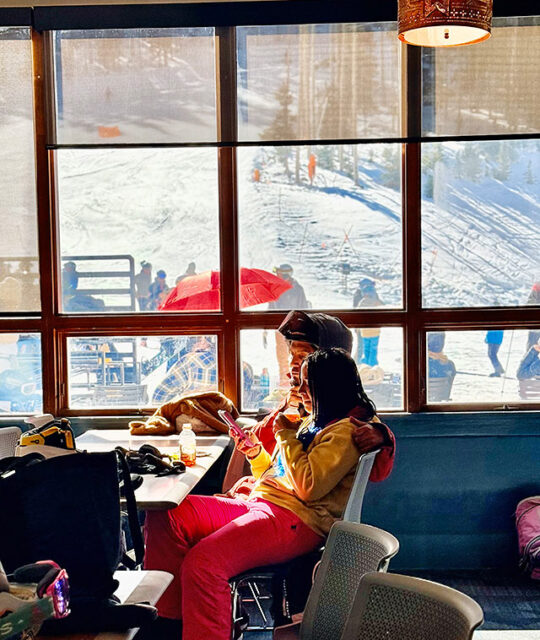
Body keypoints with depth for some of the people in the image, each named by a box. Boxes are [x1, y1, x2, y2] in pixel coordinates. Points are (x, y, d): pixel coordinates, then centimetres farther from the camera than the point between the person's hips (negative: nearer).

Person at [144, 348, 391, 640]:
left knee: (203, 562, -34)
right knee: (164, 516, -9)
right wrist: (254, 452, 11)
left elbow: (309, 487, -17)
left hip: (296, 520, -10)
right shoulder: (313, 422, 25)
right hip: (260, 505, 10)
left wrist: (288, 437, -5)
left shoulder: (346, 431, -5)